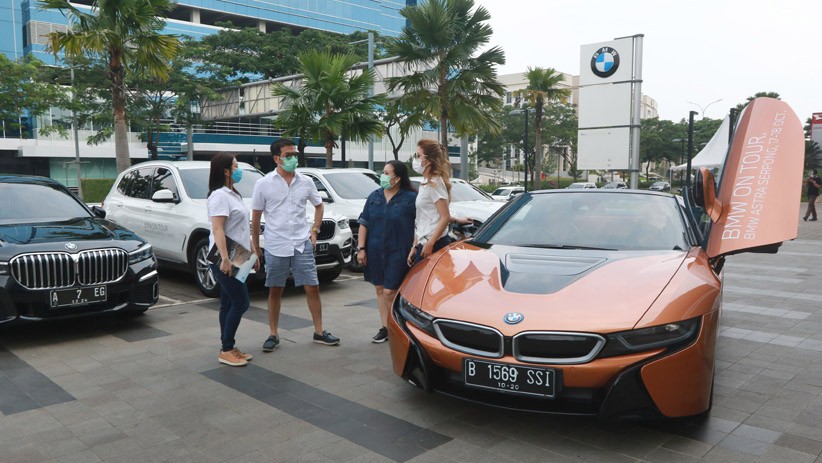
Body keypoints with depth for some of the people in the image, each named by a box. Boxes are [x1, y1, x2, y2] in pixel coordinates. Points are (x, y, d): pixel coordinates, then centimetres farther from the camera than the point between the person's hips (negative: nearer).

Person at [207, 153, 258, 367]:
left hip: (236, 258, 9)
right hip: (225, 259, -9)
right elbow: (217, 229, -21)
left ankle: (229, 348, 17)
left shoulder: (233, 194, 18)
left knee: (229, 304, 11)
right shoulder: (219, 195, -13)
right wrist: (225, 258, -27)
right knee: (240, 303, -9)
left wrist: (252, 251, 21)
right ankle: (226, 351, -1)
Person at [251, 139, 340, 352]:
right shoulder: (263, 184, -4)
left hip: (302, 244, 2)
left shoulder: (306, 182, 3)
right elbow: (255, 217, 2)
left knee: (312, 288, 3)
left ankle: (319, 332, 15)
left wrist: (314, 230, 6)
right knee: (275, 291, 9)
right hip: (275, 246, -2)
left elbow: (318, 206, 18)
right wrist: (255, 246, 4)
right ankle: (273, 335, 21)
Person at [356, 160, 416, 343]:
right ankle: (385, 328, 21)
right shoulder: (374, 196, 8)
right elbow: (364, 224, 8)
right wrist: (361, 248, 3)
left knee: (390, 292, -7)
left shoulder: (411, 198, -5)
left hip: (397, 252, -5)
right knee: (380, 289, 10)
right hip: (375, 252, 5)